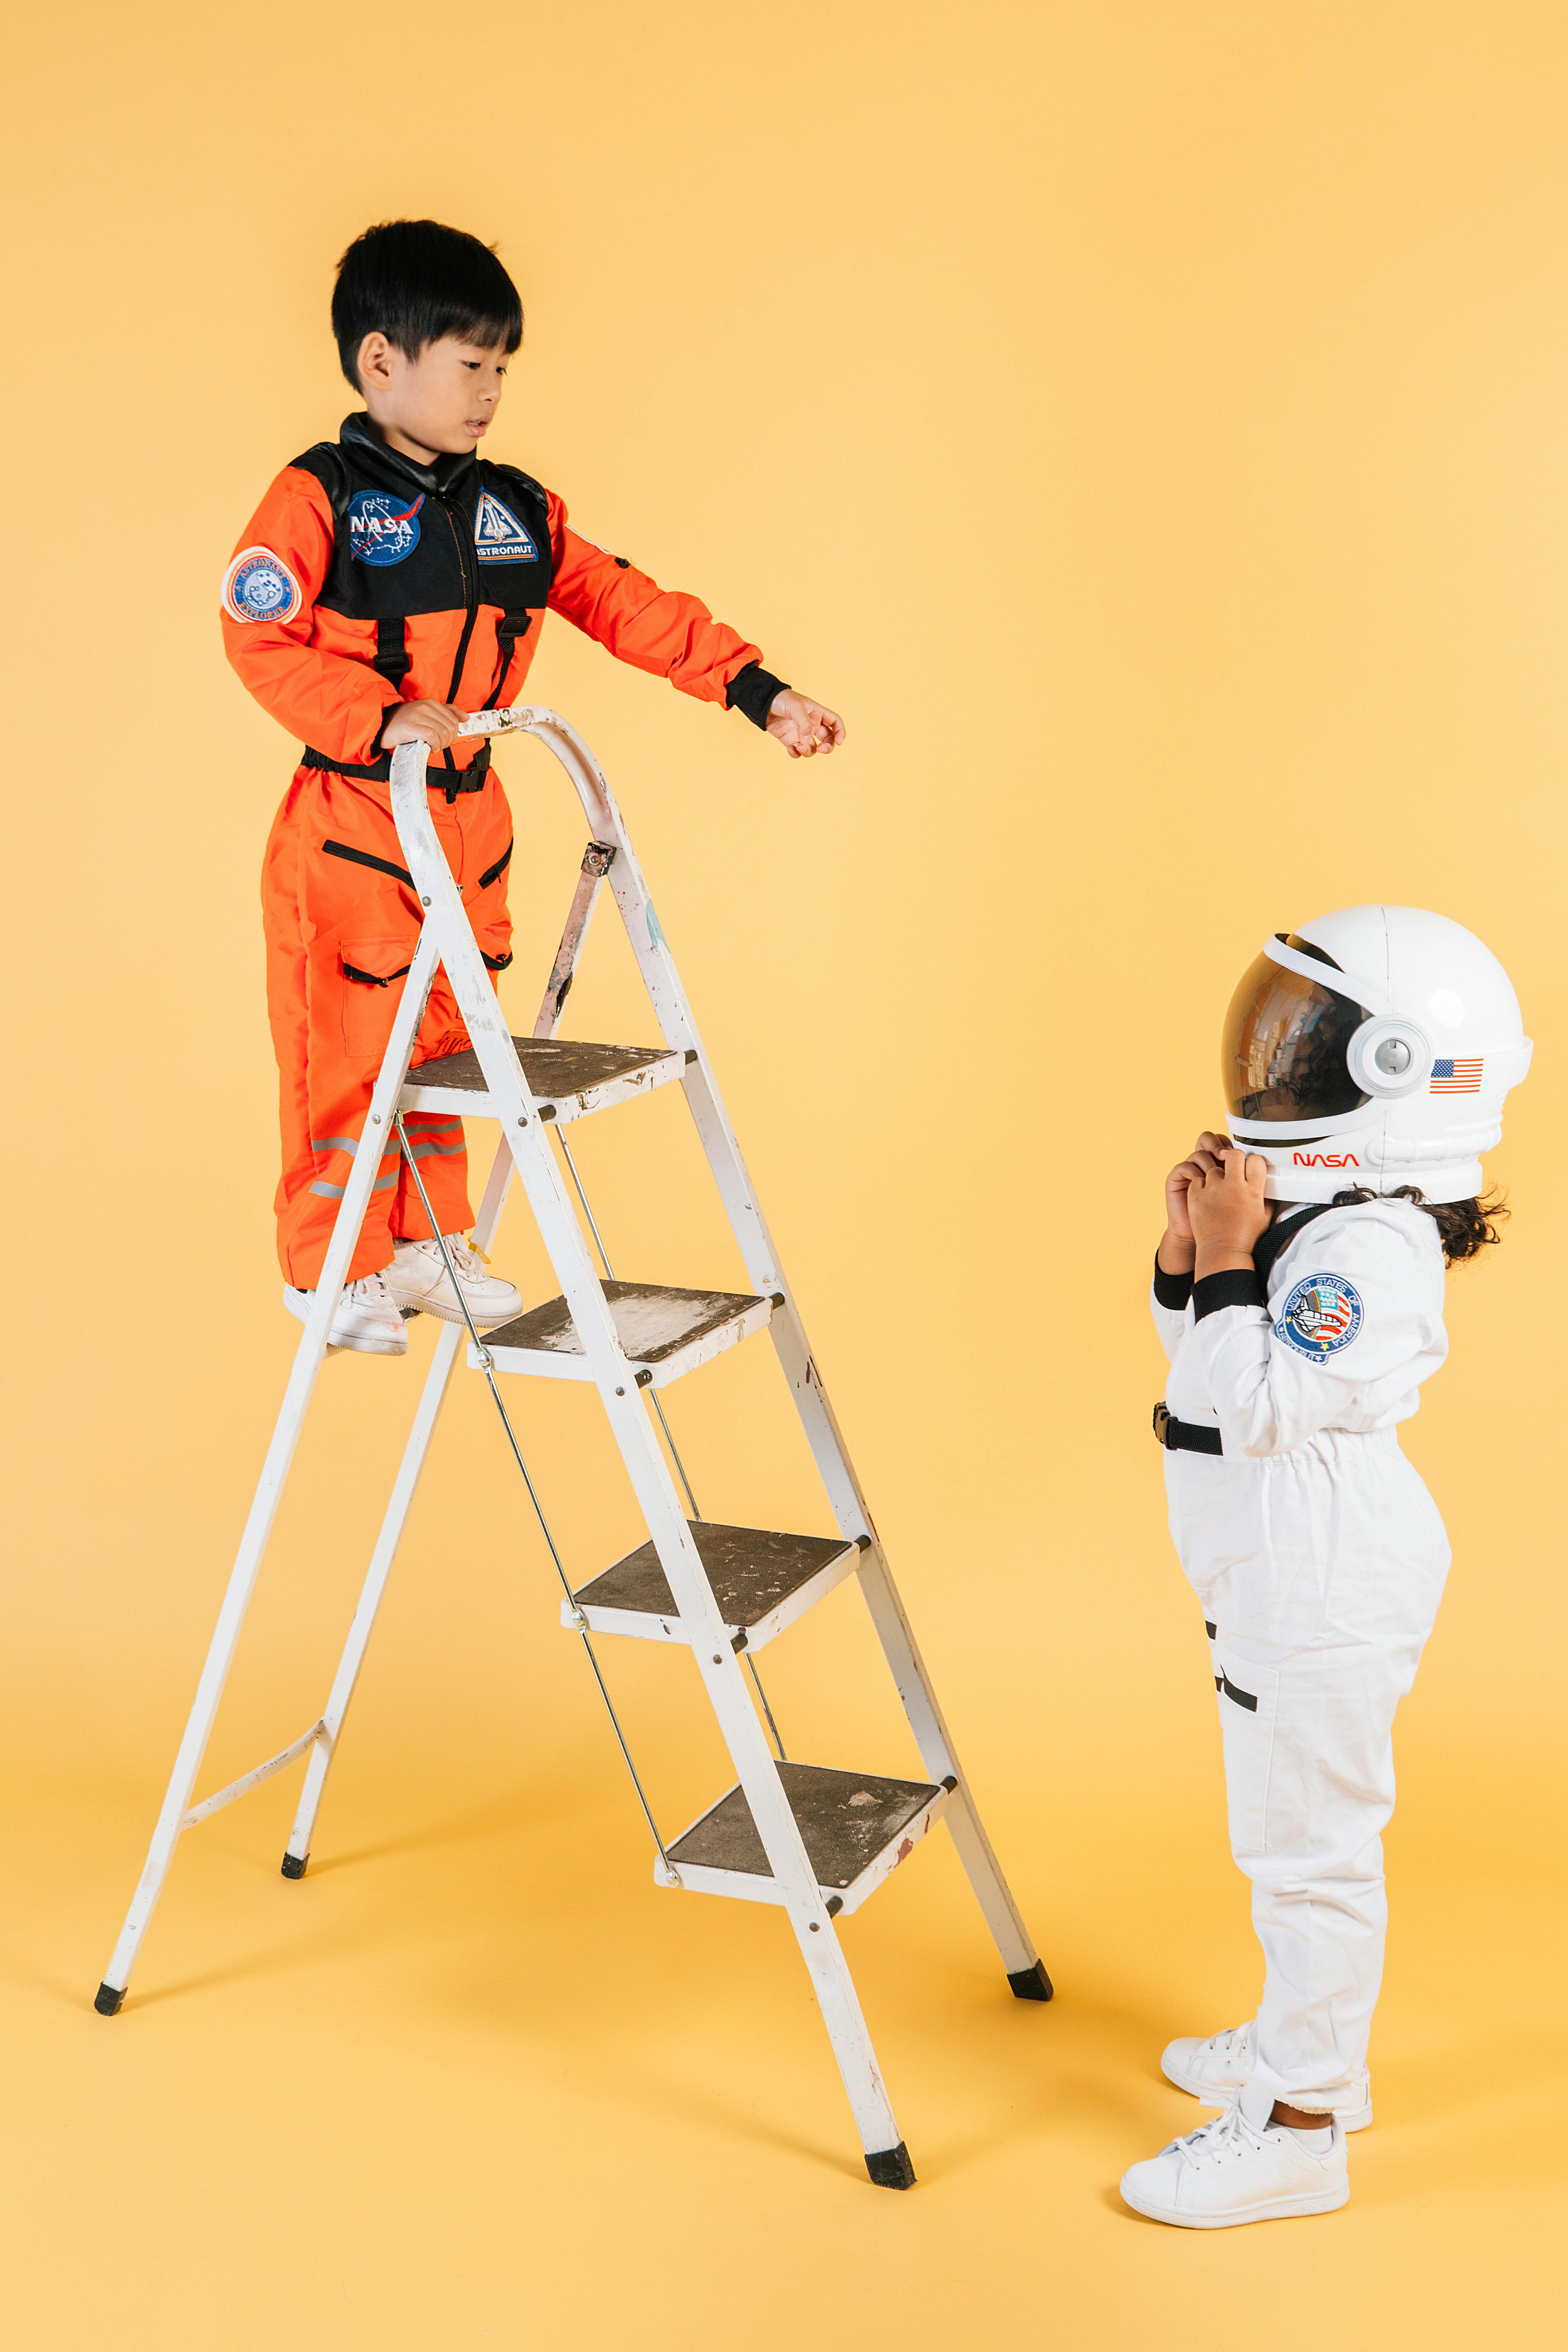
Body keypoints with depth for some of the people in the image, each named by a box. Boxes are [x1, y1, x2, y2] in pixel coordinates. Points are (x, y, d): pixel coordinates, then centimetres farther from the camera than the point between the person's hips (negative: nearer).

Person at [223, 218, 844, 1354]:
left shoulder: (519, 512, 7)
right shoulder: (318, 498, -9)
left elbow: (631, 608, 6)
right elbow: (261, 636, -16)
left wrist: (759, 689, 0)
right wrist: (380, 716, -26)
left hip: (471, 820, 6)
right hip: (352, 822, -5)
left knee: (443, 1041, 13)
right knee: (346, 1048, 1)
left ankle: (426, 1247, 28)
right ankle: (330, 1269, 17)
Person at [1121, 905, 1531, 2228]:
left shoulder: (1371, 1249, -24)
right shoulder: (1323, 1212, 7)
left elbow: (1247, 1404, -27)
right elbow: (1210, 1371, 13)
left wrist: (1229, 1258, -23)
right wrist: (1188, 1251, -2)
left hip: (1326, 1597, -10)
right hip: (1287, 1581, 10)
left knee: (1310, 1847, 1)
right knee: (1299, 1836, 23)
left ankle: (1298, 2127, 14)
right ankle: (1309, 2044, 40)